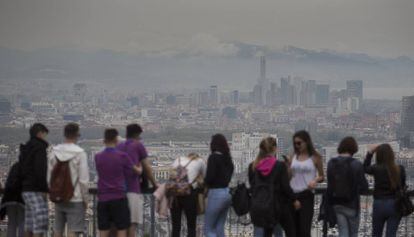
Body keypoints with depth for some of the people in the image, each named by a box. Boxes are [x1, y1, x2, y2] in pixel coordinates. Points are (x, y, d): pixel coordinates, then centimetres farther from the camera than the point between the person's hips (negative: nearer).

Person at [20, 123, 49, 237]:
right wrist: (44, 190, -18)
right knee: (42, 221, -12)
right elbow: (40, 170, -20)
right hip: (36, 190, -9)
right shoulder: (40, 148, -11)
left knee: (30, 224, 9)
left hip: (27, 190, 9)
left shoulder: (26, 148, 17)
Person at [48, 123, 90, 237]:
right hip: (75, 199, -5)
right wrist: (85, 199, -2)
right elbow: (83, 179, -12)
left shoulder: (54, 152, 3)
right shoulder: (80, 153, -12)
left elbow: (49, 177, 7)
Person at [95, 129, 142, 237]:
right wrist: (140, 169, 31)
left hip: (103, 199, 3)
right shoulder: (122, 156, -7)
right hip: (119, 198, -3)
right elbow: (137, 171, 7)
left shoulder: (98, 157, 4)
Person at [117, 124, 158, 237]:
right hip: (133, 188, -5)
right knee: (132, 222, -5)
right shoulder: (138, 145, 3)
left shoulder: (119, 146, 18)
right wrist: (154, 183, 15)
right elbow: (147, 167, 4)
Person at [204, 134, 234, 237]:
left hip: (216, 193, -7)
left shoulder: (213, 157, -12)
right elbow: (230, 175, 12)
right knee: (219, 228, 13)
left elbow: (209, 177, -18)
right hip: (228, 193, 7)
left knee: (208, 229, 2)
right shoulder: (227, 158, 10)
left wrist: (205, 182, 1)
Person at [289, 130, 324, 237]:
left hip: (307, 195, -4)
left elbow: (321, 176, 3)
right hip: (293, 195, 4)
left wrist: (315, 180, -17)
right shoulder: (293, 157, 9)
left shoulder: (315, 157, -1)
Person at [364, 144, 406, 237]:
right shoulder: (400, 169, -6)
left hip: (380, 204, -1)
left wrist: (370, 153, 12)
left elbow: (365, 168, 11)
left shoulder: (376, 169, -11)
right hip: (395, 205, 1)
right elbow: (402, 186, 4)